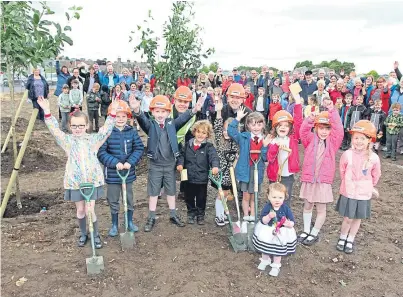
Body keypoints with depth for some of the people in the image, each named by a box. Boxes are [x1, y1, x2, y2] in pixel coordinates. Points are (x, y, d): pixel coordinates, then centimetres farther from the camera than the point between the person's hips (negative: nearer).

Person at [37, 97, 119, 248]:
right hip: (74, 182, 1)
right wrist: (47, 112, -18)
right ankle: (83, 234, 34)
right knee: (80, 210, 13)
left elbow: (106, 129, -8)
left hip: (93, 180, -1)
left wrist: (112, 113, -20)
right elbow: (54, 129, -7)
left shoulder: (93, 139, 1)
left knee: (89, 210, -1)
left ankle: (96, 235, 20)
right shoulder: (67, 140, 1)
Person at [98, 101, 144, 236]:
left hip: (129, 172, 2)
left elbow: (139, 148, -5)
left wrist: (130, 162, -18)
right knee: (113, 200, 13)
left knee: (129, 198, 17)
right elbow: (101, 152, -15)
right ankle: (114, 225, 31)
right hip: (112, 173, -2)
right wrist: (115, 163, -23)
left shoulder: (132, 132, -4)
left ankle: (130, 222, 37)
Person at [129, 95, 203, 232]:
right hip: (155, 165, -2)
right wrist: (136, 110, -49)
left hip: (170, 164, 2)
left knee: (171, 191, 15)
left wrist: (194, 110, -33)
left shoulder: (171, 124, 0)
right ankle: (151, 218, 23)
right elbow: (142, 120, -27)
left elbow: (183, 118, -15)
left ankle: (173, 215, 31)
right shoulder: (150, 125, -7)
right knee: (153, 192, 10)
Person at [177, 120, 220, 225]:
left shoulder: (208, 146, -9)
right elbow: (182, 155, 11)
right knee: (189, 197, 17)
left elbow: (214, 156, -23)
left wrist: (215, 166, -42)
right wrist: (180, 163, -8)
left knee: (201, 198, 12)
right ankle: (191, 213, 36)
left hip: (202, 178, -3)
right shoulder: (188, 145, 2)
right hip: (189, 177, 3)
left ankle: (200, 215, 32)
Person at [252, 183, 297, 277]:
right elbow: (263, 221, -21)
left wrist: (289, 223, -32)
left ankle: (276, 265, 32)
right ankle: (265, 260, 43)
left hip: (281, 232, 0)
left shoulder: (286, 208, -14)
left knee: (278, 249, 10)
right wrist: (269, 216, -40)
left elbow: (292, 222, -10)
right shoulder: (267, 207, -16)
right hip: (267, 230, 1)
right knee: (265, 246, 15)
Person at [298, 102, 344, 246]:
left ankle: (314, 233, 25)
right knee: (307, 206, 15)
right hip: (308, 179, 1)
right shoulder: (311, 139, 2)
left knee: (321, 209, 7)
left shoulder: (332, 141, -1)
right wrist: (309, 120, -31)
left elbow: (339, 130, -15)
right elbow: (303, 131, -14)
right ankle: (306, 230, 31)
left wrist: (332, 111, -22)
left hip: (324, 181, -1)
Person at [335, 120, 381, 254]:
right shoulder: (347, 154, -16)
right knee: (348, 218, 6)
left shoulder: (373, 158, -14)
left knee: (358, 218, 15)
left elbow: (375, 175, 5)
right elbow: (342, 171, 2)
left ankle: (350, 240, 34)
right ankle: (342, 238, 31)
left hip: (364, 194, 1)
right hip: (348, 192, -1)